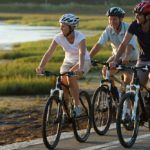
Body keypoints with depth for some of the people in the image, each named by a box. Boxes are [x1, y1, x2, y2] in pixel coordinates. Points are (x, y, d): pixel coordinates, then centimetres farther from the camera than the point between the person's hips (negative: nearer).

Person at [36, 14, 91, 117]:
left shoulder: (80, 37, -26)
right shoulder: (59, 37, -17)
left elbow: (82, 53, -40)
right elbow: (49, 53, -24)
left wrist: (80, 68, -57)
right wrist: (41, 67, -40)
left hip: (83, 61, -4)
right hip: (68, 62, 4)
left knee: (71, 77, -31)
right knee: (63, 82, -18)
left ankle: (77, 106, -19)